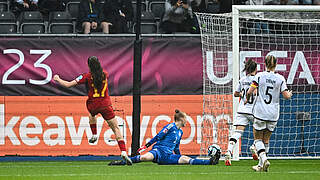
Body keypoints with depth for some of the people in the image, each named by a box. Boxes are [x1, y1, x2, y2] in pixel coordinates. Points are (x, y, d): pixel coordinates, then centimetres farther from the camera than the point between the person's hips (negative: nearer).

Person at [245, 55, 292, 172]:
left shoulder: (259, 76, -6)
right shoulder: (280, 79, -2)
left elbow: (250, 92, -9)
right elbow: (286, 96, -3)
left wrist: (247, 100, 12)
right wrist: (289, 94, 20)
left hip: (260, 113, -2)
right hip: (273, 114, 2)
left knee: (258, 139, 7)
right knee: (266, 140, 15)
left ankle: (264, 159, -18)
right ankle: (261, 165, 15)